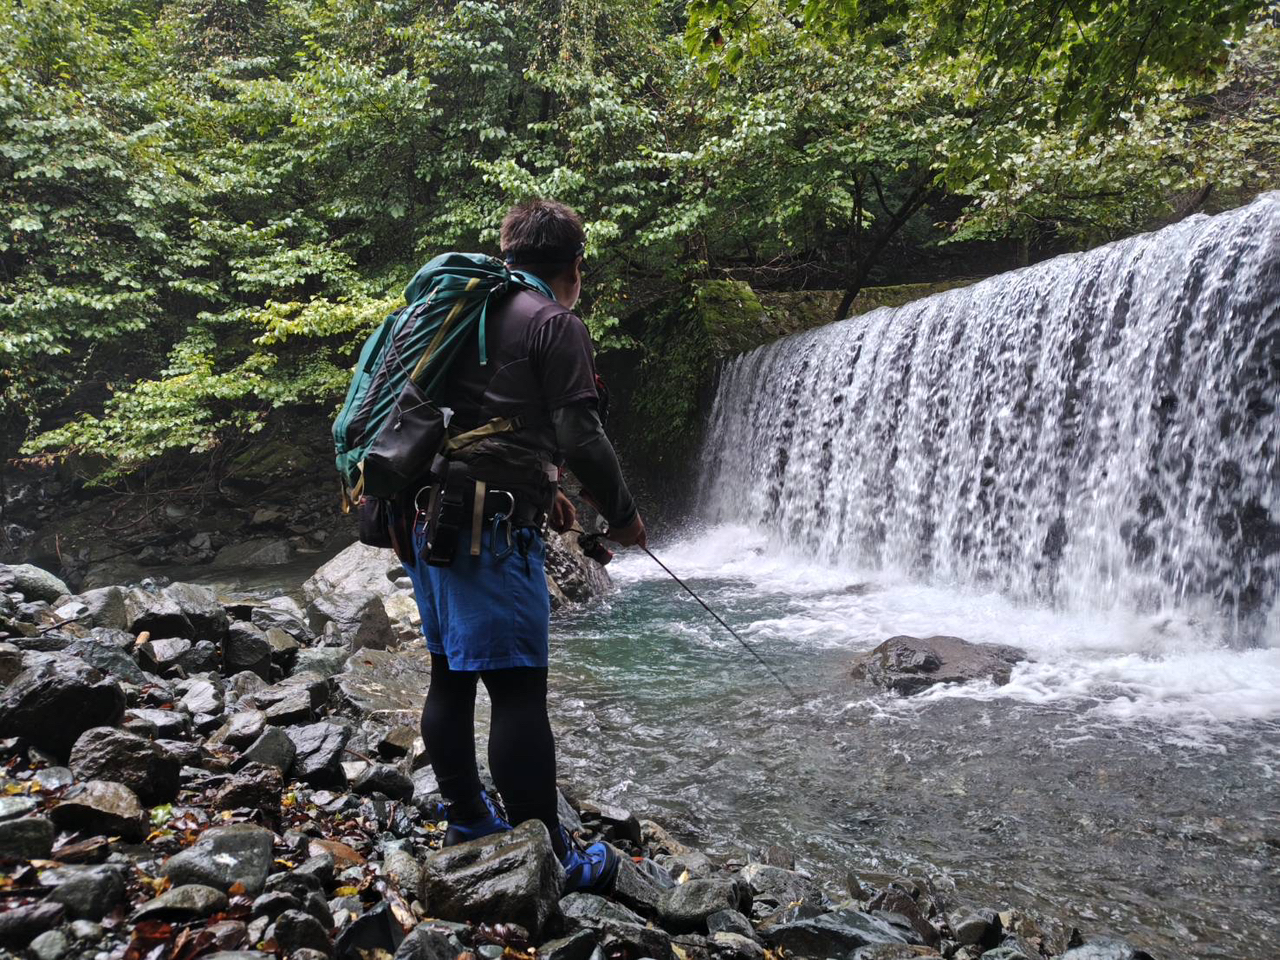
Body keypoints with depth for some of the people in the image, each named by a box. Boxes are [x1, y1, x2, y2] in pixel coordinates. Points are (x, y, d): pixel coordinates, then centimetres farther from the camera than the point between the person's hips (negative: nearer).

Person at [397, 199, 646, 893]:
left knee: (451, 674, 15)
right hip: (491, 523, -9)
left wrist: (540, 490, 31)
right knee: (517, 686, -6)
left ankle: (467, 822, 27)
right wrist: (622, 515, 4)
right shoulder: (555, 324, -4)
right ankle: (548, 855, 2)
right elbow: (580, 437, -11)